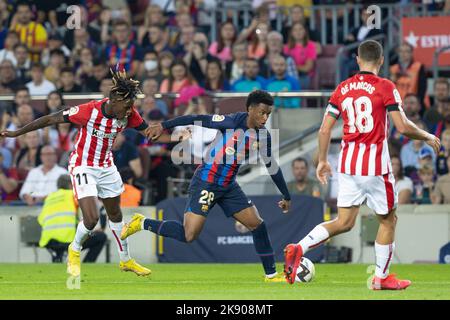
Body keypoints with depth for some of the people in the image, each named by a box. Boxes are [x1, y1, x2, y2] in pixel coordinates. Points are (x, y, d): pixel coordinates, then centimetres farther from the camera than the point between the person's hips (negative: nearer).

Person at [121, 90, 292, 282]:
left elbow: (272, 167, 16)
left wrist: (286, 197, 23)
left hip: (228, 186, 7)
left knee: (257, 224, 1)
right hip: (206, 182, -7)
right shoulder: (233, 122, -18)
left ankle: (271, 275, 12)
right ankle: (142, 224, 5)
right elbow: (198, 119, -18)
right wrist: (163, 126, -19)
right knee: (188, 235, -14)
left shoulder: (262, 135, 3)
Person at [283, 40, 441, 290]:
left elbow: (325, 130, 7)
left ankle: (298, 248, -11)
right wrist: (428, 137, 5)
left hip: (347, 164, 5)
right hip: (375, 165, -5)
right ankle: (381, 278, 18)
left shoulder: (342, 89, 7)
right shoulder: (385, 88, -7)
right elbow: (403, 127, -12)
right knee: (388, 220, 13)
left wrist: (322, 161, 19)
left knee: (344, 222, 9)